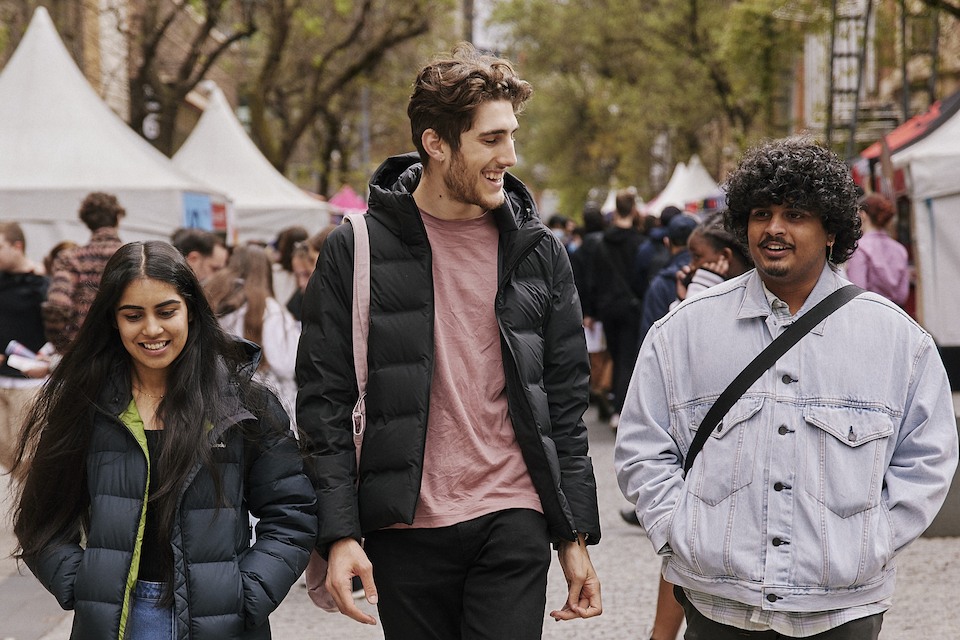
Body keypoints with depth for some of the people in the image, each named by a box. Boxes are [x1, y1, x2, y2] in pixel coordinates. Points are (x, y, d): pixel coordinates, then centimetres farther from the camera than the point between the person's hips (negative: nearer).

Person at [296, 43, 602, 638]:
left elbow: (566, 403, 9)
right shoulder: (358, 249, -2)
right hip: (404, 528, -1)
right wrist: (340, 533, -9)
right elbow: (325, 400, -2)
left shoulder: (537, 250, 6)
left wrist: (577, 535, 6)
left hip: (513, 525, 1)